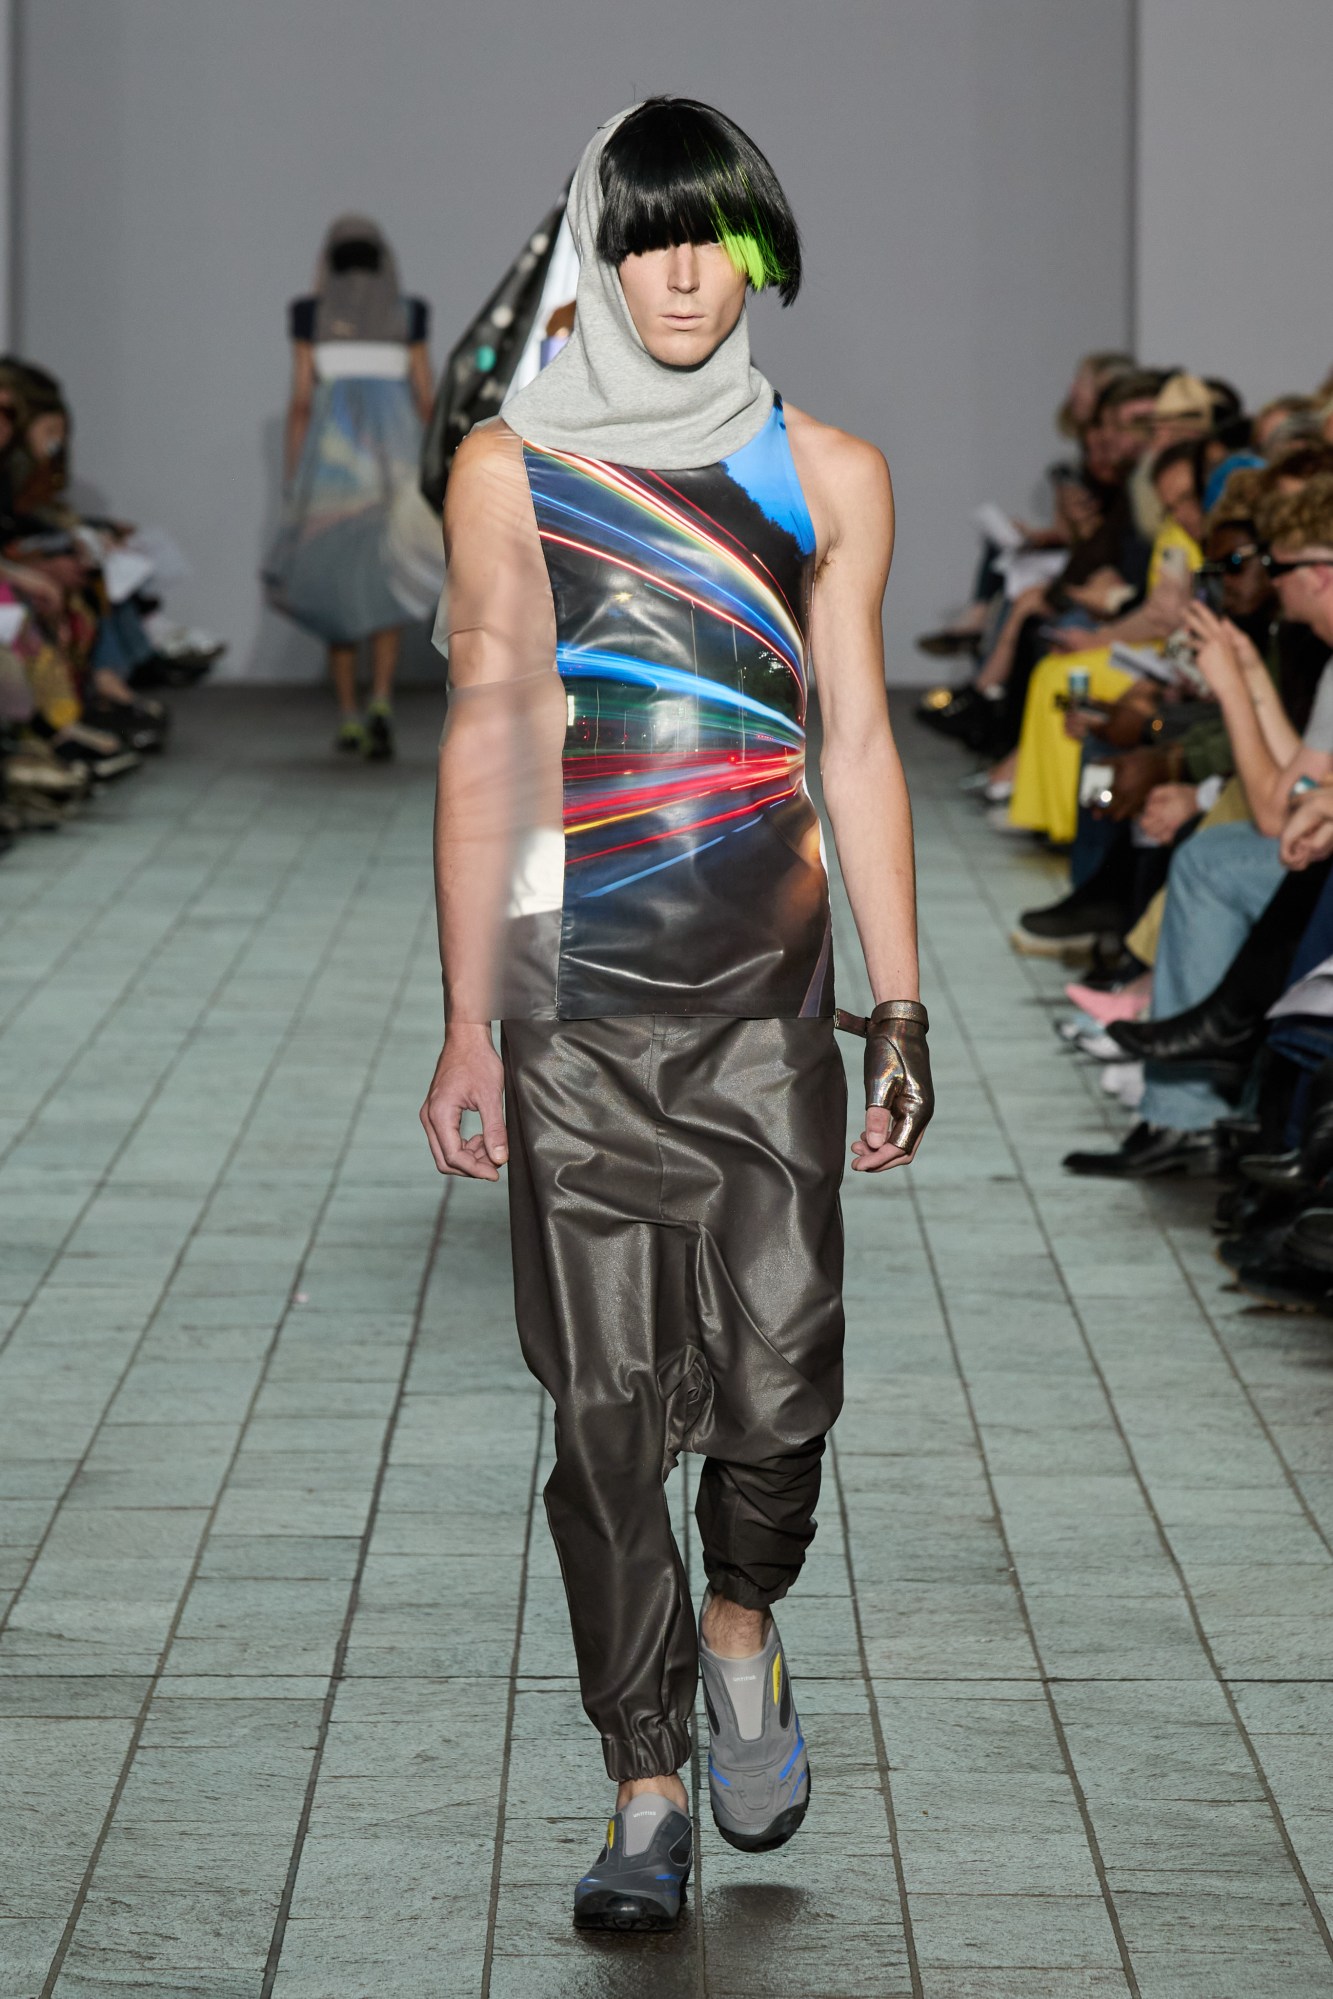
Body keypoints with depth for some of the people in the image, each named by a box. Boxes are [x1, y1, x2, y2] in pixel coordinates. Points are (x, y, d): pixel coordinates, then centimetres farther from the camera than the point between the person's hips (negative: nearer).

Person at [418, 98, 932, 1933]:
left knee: (779, 1372, -6)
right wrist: (468, 1024, -1)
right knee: (608, 1400, -1)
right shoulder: (510, 468, 4)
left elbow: (858, 745, 8)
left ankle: (740, 1617, 27)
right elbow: (484, 745, 3)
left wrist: (903, 1008, 3)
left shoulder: (827, 476, 7)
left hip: (769, 980, 1)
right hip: (578, 987, -1)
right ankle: (647, 1793, 10)